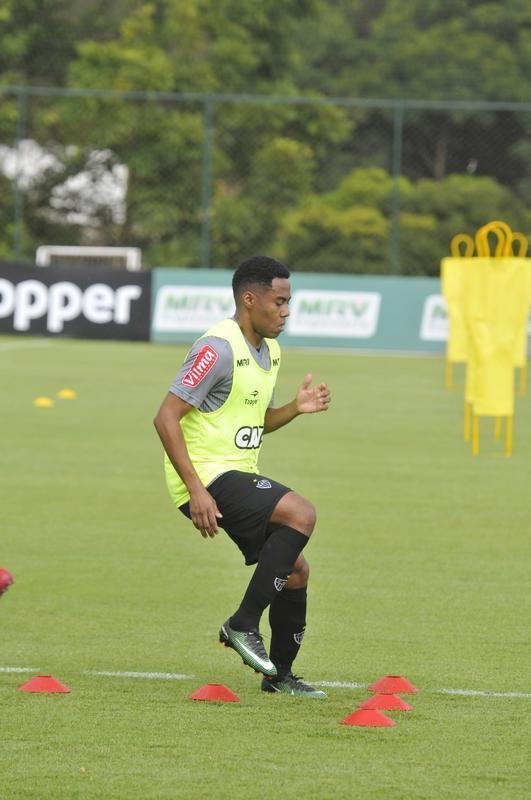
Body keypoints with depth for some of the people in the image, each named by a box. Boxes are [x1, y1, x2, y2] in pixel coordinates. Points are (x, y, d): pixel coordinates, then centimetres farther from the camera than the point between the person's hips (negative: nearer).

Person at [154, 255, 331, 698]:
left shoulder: (269, 351, 13)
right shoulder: (219, 348, -17)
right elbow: (166, 417, -21)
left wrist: (295, 408, 5)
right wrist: (195, 490, -26)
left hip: (239, 478, 10)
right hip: (210, 478, -10)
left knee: (295, 569, 11)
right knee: (302, 514, -24)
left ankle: (280, 674, 25)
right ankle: (243, 624, -17)